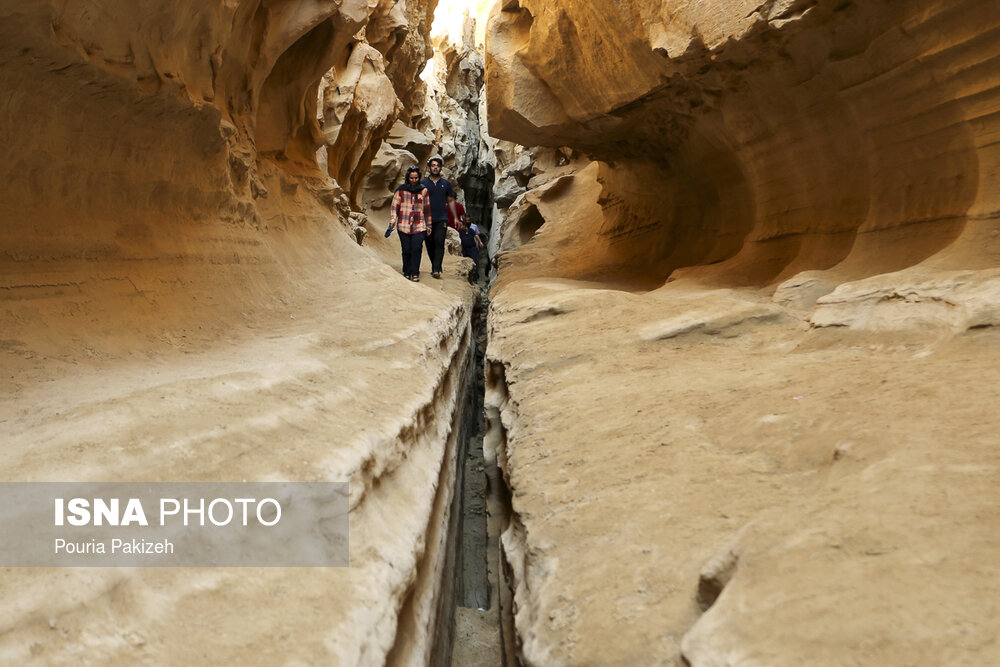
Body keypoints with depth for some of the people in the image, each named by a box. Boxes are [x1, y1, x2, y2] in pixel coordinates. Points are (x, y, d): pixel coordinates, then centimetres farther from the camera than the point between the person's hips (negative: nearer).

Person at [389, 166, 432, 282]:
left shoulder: (423, 191, 10)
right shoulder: (401, 190, 6)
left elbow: (427, 209, 16)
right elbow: (394, 206, 7)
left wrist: (428, 225, 18)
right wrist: (392, 221, -3)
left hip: (419, 226, 0)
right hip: (403, 226, 0)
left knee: (416, 248, -13)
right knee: (406, 250, 0)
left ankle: (415, 274, -6)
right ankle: (406, 272, 16)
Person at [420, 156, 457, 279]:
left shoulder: (446, 184, 9)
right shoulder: (423, 184, 5)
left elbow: (451, 201, 15)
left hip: (442, 219, -1)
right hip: (427, 219, 1)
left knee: (439, 243, -13)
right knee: (430, 245, 4)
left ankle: (436, 270, -17)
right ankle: (436, 267, 19)